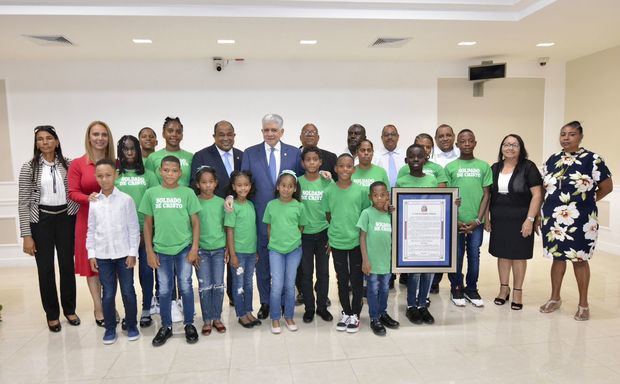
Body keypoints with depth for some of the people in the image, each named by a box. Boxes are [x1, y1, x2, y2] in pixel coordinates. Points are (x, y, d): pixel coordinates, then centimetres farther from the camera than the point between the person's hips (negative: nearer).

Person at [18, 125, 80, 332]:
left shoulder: (68, 164, 2)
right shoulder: (29, 167, -4)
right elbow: (23, 202, -5)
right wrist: (26, 235, -8)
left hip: (65, 218, 2)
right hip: (41, 220, -1)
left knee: (67, 265, 9)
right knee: (45, 268, 6)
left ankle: (69, 309, 27)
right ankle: (52, 314, 23)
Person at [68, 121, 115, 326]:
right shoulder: (77, 164, -3)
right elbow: (73, 193, -4)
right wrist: (88, 198, -22)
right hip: (89, 219, -1)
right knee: (92, 264, 6)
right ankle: (98, 309, 19)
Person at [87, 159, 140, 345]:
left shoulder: (126, 199, -6)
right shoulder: (94, 202, 3)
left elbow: (134, 228, -5)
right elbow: (91, 230, 8)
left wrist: (132, 252, -7)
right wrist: (91, 254, 4)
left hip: (124, 253, -2)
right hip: (102, 255, 2)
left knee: (128, 291, 7)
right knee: (108, 293, 8)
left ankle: (132, 325, 21)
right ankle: (110, 328, 22)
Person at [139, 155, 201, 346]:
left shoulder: (187, 193, -4)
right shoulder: (151, 193, 0)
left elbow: (195, 222, -1)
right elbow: (148, 224, 4)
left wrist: (194, 248, -6)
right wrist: (149, 251, 1)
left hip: (184, 248, -1)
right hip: (161, 249, 1)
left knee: (185, 287, 7)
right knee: (164, 290, 11)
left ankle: (189, 324, 23)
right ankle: (166, 326, 27)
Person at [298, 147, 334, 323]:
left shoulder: (327, 182, -3)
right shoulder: (297, 182, -3)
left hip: (323, 233, 0)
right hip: (303, 234, 0)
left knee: (323, 272, 9)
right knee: (306, 273, 8)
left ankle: (322, 307, 25)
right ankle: (309, 308, 23)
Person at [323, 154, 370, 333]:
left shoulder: (361, 191, -6)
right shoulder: (328, 192, -4)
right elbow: (328, 217, 5)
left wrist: (357, 233, -1)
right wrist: (332, 235, 1)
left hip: (357, 241, -1)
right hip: (337, 242, 1)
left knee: (357, 280, 9)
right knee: (342, 280, 13)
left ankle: (355, 314, 25)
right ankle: (346, 312, 30)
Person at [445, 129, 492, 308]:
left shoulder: (484, 166, 4)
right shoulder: (450, 167, 1)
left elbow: (486, 194, 3)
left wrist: (477, 220, -4)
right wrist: (455, 220, -5)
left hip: (476, 221, 1)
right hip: (455, 221, -1)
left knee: (474, 256, 9)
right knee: (456, 256, 6)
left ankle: (471, 289, 25)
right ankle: (456, 289, 22)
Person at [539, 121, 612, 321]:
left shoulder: (592, 159, -7)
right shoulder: (552, 160, 8)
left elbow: (607, 187, -2)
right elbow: (545, 188, 14)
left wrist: (586, 201, 5)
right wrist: (540, 213, 8)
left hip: (580, 220, -4)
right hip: (554, 218, 4)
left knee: (580, 259, 6)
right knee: (557, 257, 13)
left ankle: (583, 304, 20)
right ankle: (555, 298, 27)